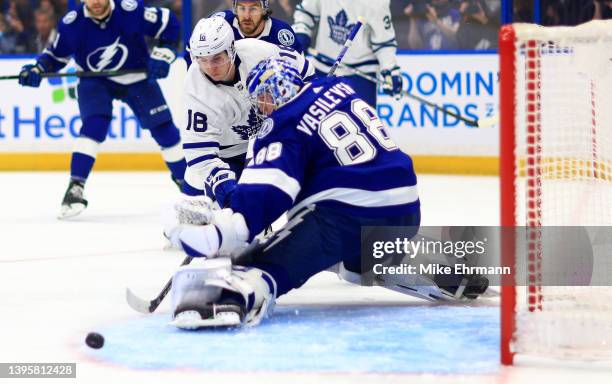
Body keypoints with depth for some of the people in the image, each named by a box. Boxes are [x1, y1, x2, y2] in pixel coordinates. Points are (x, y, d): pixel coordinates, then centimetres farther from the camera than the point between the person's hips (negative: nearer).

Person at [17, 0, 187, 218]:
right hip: (95, 81, -1)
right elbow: (56, 55, -2)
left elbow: (168, 24, -12)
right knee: (94, 125, -25)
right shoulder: (72, 24, -19)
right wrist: (37, 70, -20)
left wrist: (161, 58, -19)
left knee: (164, 129, 1)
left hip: (137, 78, 1)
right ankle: (75, 187, -25)